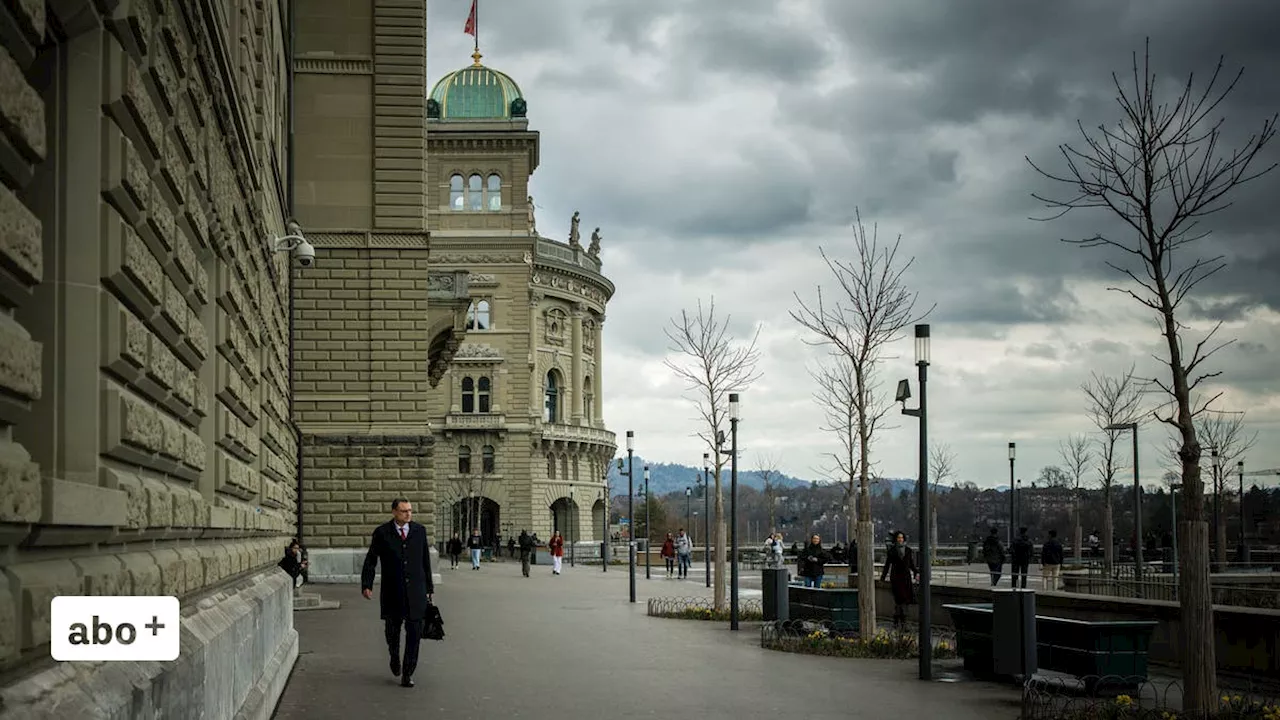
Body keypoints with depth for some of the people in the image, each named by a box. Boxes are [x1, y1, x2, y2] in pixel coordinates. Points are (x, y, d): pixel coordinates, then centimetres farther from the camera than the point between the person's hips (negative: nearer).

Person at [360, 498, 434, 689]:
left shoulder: (419, 531, 5)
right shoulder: (382, 533, -1)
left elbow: (426, 561, 10)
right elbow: (370, 560, -1)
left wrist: (429, 588, 11)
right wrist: (366, 585, -11)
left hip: (416, 592, 1)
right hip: (392, 593, -1)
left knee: (414, 633, -4)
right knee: (392, 630, 11)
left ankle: (407, 674, 3)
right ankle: (394, 657, 41)